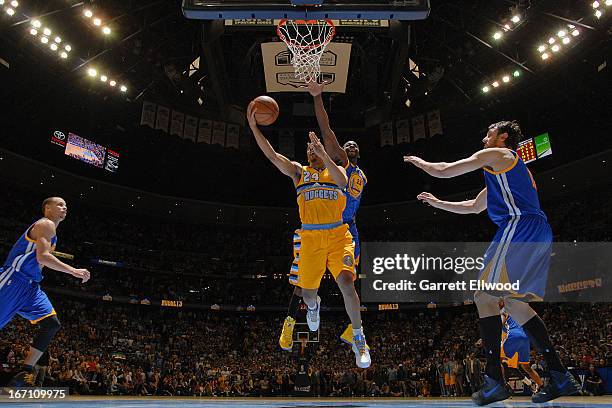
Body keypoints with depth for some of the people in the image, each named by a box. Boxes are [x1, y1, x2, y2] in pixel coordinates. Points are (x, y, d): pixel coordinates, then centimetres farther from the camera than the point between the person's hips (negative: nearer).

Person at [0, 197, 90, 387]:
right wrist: (73, 271, -26)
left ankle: (25, 373, -1)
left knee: (51, 323, -4)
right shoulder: (46, 225, -8)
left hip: (31, 285, 10)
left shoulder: (50, 230, 23)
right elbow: (42, 257, -22)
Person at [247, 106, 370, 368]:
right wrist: (253, 126, -5)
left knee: (346, 282, -20)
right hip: (310, 237, 2)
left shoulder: (335, 169, 14)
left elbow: (342, 182, -12)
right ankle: (314, 306, 47)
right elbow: (271, 155, 3)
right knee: (307, 293, 7)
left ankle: (359, 338, -1)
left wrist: (324, 154, -19)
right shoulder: (298, 172, 15)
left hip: (338, 235, -1)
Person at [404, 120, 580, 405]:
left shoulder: (496, 154, 5)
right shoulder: (507, 167, 34)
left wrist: (418, 162, 22)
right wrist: (437, 203, 42)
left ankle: (494, 381, -12)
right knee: (514, 301, 12)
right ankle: (561, 377, 10)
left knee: (485, 296, -10)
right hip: (540, 234, 10)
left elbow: (443, 171, 3)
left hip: (520, 226, -10)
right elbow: (474, 207, 39)